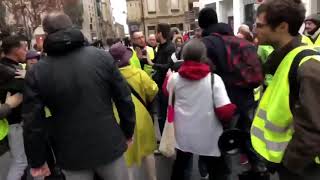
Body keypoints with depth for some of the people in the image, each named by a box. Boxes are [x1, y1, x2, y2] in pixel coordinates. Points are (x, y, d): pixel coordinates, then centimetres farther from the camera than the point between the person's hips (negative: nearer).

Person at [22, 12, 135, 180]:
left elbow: (33, 122, -7)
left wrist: (37, 161, 6)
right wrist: (128, 133, 8)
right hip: (109, 145, 0)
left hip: (72, 154, 0)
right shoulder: (103, 56, -8)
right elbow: (124, 99, -5)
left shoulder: (36, 72, -10)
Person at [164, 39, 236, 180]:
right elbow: (225, 112, -18)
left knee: (180, 166, 27)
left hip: (183, 136, 3)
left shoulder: (175, 78, -8)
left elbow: (166, 91, 15)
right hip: (208, 138, -3)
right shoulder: (214, 79, -16)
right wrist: (232, 107, 2)